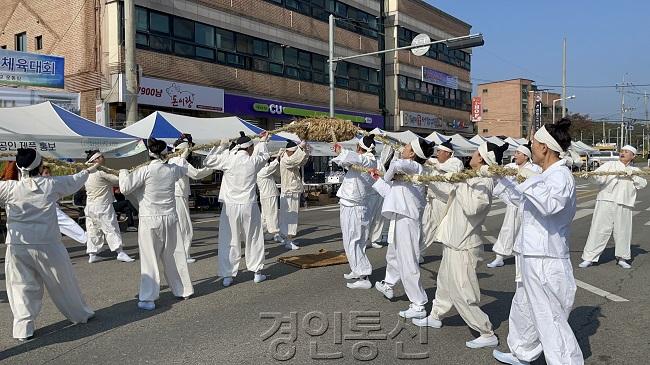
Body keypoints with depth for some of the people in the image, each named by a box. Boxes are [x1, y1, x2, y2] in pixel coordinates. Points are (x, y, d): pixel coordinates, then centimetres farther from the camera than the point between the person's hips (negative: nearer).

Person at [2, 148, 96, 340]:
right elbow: (75, 180, 13)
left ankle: (23, 328, 9)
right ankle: (80, 314, 31)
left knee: (22, 286, 11)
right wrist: (90, 169, 30)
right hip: (47, 245, 0)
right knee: (63, 281, 15)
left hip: (18, 246, 0)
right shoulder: (52, 184, -6)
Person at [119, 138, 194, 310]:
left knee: (149, 259, 0)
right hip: (169, 218, 4)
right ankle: (183, 289, 27)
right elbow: (184, 170, 23)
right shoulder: (172, 169, 0)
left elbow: (125, 188, -10)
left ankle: (148, 299, 0)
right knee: (173, 255, 16)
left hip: (150, 220, -4)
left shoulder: (145, 171, -13)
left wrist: (123, 172, 7)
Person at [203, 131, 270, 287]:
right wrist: (262, 142, 37)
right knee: (253, 239, 14)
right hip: (249, 206, 0)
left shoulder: (228, 160, -7)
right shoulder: (254, 161, -4)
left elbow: (207, 161, 1)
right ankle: (257, 272, 23)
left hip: (231, 206, 0)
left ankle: (227, 276, 10)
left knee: (229, 241, 7)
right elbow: (264, 155, 19)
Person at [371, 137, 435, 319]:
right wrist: (378, 179, 30)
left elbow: (397, 164, -36)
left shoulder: (414, 167, -13)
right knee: (393, 256, 29)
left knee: (408, 264, -6)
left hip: (407, 221, -11)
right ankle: (388, 286, 52)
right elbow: (390, 193, 22)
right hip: (400, 219, 11)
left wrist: (388, 177, -17)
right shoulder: (407, 171, 16)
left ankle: (418, 306, 2)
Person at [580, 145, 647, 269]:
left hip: (624, 205, 3)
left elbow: (643, 184, 6)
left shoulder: (635, 171, 20)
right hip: (606, 201, -2)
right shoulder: (610, 165, 12)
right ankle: (589, 257, -1)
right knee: (599, 229, -5)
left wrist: (632, 175, -8)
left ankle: (622, 257, 25)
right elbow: (597, 174, -3)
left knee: (623, 231, 6)